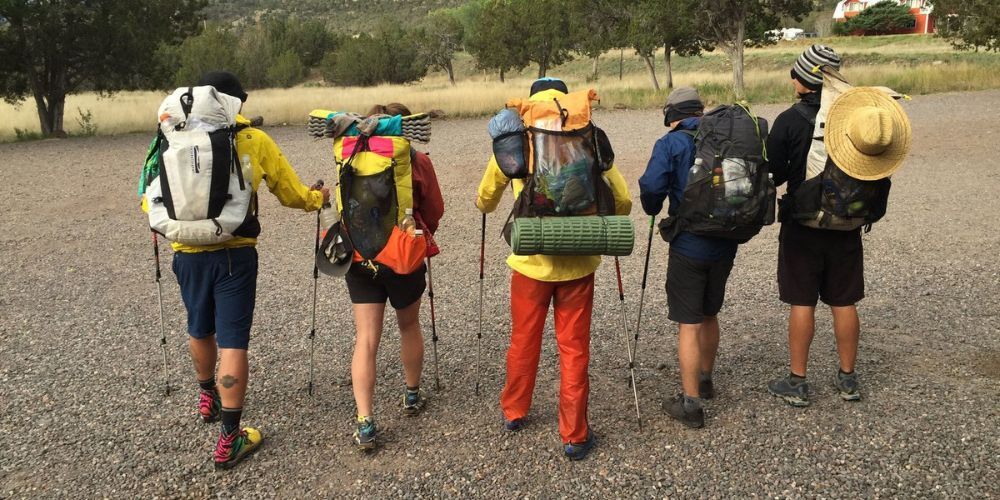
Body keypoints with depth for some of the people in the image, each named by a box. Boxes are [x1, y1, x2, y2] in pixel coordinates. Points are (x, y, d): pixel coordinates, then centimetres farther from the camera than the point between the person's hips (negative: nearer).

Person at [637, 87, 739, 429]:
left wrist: (653, 210, 0)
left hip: (689, 245, -5)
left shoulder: (671, 143, -9)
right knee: (710, 314, 22)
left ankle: (691, 403, 5)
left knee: (689, 324, 2)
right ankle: (705, 381, 40)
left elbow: (651, 186, -21)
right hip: (725, 243, 5)